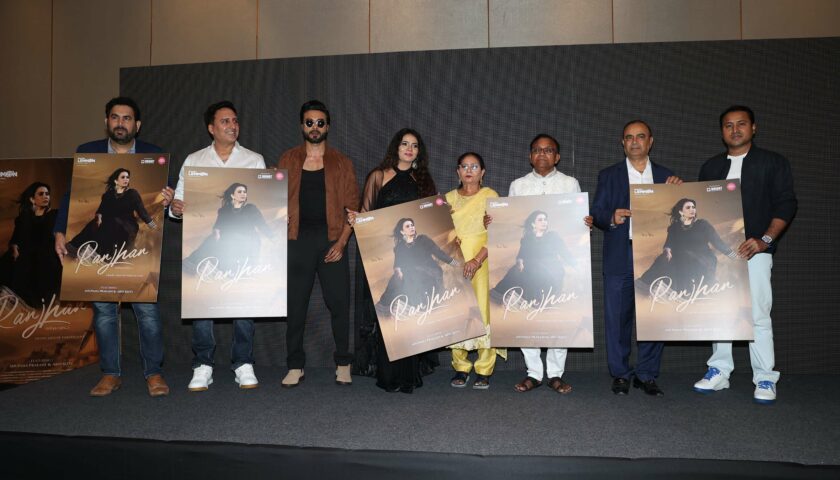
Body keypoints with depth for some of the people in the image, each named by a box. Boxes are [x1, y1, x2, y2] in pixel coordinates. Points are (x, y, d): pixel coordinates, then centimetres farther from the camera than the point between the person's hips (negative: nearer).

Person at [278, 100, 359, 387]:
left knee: (339, 303, -1)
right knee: (295, 303, 3)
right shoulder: (288, 160, 11)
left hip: (331, 240, -1)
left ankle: (343, 364, 13)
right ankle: (295, 366, 15)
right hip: (298, 240, 1)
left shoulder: (341, 163, 9)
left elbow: (352, 205, 4)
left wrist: (342, 242, -7)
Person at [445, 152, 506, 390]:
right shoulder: (449, 198, 16)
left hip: (482, 262, -3)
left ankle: (484, 370, 2)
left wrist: (477, 260, -16)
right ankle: (460, 368, 8)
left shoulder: (490, 196, 5)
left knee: (483, 311, -7)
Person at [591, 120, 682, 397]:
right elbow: (597, 213, 4)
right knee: (618, 317, 0)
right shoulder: (608, 175, 10)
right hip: (620, 257, -1)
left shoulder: (666, 176, 14)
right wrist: (611, 218, -17)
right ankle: (620, 374, 12)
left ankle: (647, 375, 14)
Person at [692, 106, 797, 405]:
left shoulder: (773, 163, 7)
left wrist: (765, 239, -12)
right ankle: (719, 372, 14)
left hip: (754, 249, -3)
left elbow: (786, 205, 0)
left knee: (758, 315, -5)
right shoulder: (711, 167, 17)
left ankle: (765, 379, 4)